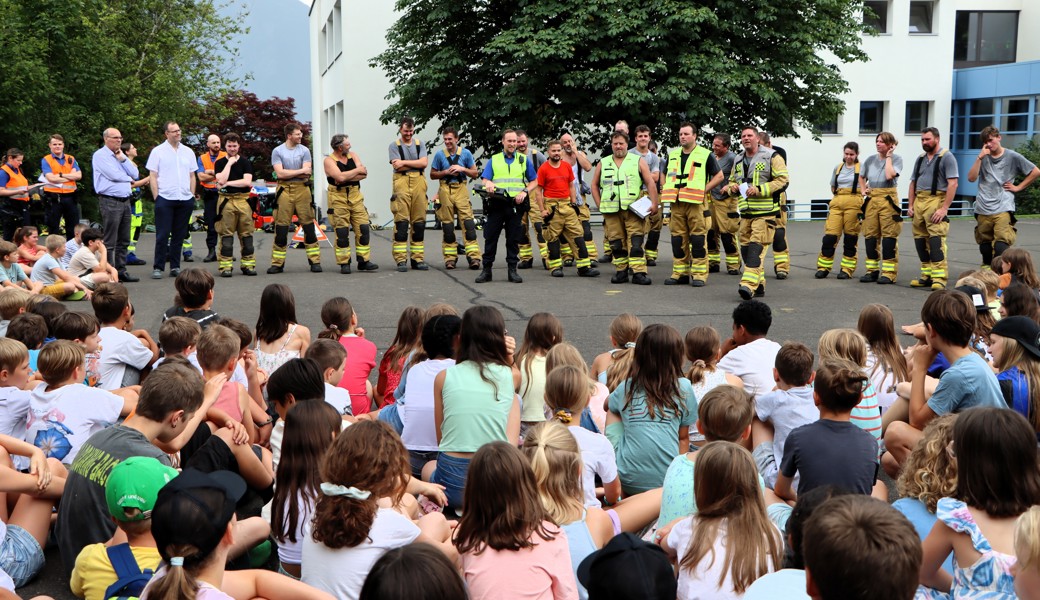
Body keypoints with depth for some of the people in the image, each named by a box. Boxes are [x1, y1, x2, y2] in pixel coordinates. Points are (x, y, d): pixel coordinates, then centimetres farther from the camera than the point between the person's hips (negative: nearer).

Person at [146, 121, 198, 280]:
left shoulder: (188, 152, 12)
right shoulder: (158, 151, 1)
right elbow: (152, 176, -1)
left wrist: (192, 196, 7)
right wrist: (156, 197, -8)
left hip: (185, 200, 4)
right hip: (165, 199, -4)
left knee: (179, 235, 8)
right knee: (162, 235, -4)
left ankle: (175, 267, 15)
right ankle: (158, 268, 2)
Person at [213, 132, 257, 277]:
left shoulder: (245, 162, 8)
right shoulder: (219, 163, 8)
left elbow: (247, 182, -5)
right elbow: (221, 180, -10)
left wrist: (227, 183, -6)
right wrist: (229, 163, -6)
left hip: (243, 200, 1)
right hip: (225, 200, -1)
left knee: (246, 233, 1)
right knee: (226, 234, -3)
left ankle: (248, 264, 7)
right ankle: (225, 266, -1)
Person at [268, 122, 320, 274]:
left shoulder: (304, 150, 6)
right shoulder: (277, 151, 3)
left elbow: (307, 173, -5)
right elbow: (280, 173, -9)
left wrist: (288, 173, -9)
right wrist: (300, 171, -8)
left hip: (302, 189, 1)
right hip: (284, 190, -1)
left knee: (308, 225, 0)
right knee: (281, 227, 0)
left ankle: (315, 261, 5)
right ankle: (277, 263, 7)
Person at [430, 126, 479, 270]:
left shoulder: (465, 153, 6)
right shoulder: (439, 155, 7)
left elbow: (474, 174, 9)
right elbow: (432, 175, 10)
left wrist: (462, 169, -8)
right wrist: (446, 172, -5)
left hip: (461, 189, -1)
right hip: (445, 191, 1)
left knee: (467, 222, -13)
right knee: (447, 224, 2)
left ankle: (473, 256, -16)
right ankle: (450, 257, 10)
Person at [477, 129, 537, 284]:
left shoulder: (524, 160, 12)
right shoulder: (494, 160, 11)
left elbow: (534, 181, 13)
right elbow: (485, 179, 4)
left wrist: (525, 191, -6)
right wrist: (488, 184, -20)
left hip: (515, 204, 0)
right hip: (496, 203, 0)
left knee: (513, 239, 3)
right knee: (490, 237, -1)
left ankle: (512, 270, 10)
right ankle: (486, 270, 5)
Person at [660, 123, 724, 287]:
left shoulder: (705, 155, 0)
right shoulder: (673, 155, 15)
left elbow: (719, 176, 2)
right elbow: (666, 175, 27)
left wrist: (703, 190, -7)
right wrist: (668, 191, 9)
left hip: (696, 202, -5)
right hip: (676, 203, 5)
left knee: (698, 239, -6)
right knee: (678, 239, 7)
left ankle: (699, 274, -2)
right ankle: (680, 273, 15)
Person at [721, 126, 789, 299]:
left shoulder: (772, 157, -2)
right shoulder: (738, 161, 19)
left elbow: (783, 181, -8)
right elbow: (732, 181, 30)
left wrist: (759, 189, -17)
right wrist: (732, 187, 5)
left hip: (765, 213, -7)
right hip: (745, 213, 7)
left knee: (756, 249, -16)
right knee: (746, 249, 7)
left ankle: (749, 285, -23)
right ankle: (759, 285, 19)